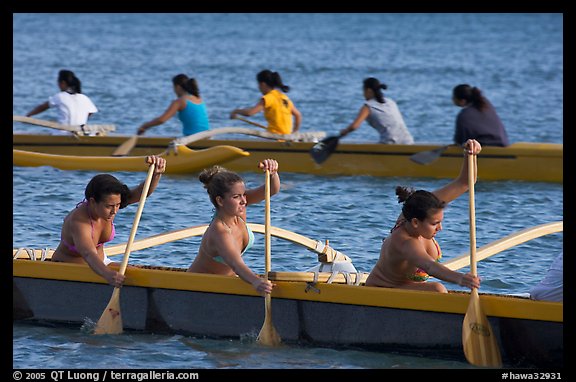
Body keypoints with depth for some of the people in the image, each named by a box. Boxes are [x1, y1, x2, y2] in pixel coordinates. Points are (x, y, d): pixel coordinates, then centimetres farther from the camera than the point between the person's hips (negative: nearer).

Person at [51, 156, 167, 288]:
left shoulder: (110, 206, -14)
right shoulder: (78, 222, -35)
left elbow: (142, 193, -22)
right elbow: (89, 254, -51)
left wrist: (156, 173, -43)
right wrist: (107, 274, -71)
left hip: (100, 263, 6)